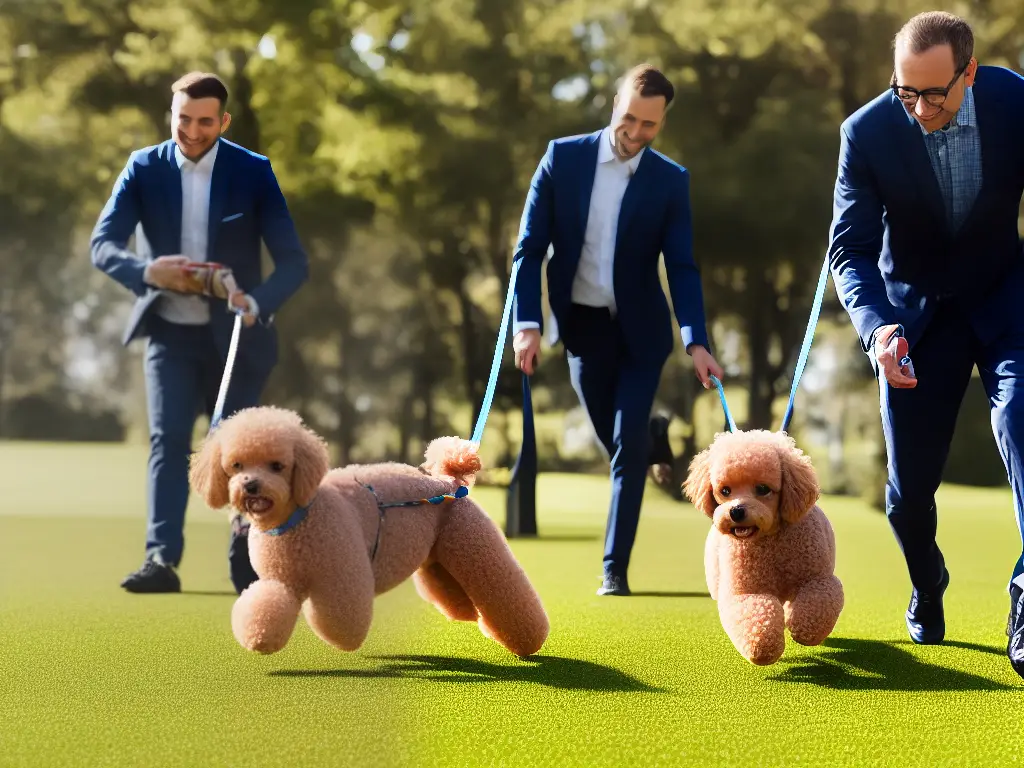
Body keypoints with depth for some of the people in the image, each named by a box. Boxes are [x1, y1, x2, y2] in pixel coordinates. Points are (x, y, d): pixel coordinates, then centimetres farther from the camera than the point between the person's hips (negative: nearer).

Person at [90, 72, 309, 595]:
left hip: (235, 334, 0)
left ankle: (246, 553, 28)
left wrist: (256, 302, -30)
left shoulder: (253, 173, -7)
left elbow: (294, 261, -10)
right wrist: (147, 271, -30)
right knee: (167, 441, -13)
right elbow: (102, 244, -9)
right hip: (170, 333, 1)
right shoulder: (144, 169, -4)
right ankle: (161, 559, -18)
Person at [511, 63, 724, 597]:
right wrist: (528, 323, -17)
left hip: (640, 330, -1)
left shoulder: (670, 181, -6)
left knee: (627, 448, -8)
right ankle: (653, 436, 49)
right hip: (582, 326, 1)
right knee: (617, 442, 12)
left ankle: (615, 569, -1)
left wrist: (696, 342, -20)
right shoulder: (563, 157, -7)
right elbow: (530, 248, -6)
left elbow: (682, 267, -8)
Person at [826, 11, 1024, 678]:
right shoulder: (868, 133, -20)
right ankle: (927, 586, 39)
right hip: (913, 309, 1)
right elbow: (850, 247, -17)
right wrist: (876, 326, -34)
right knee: (910, 482, 5)